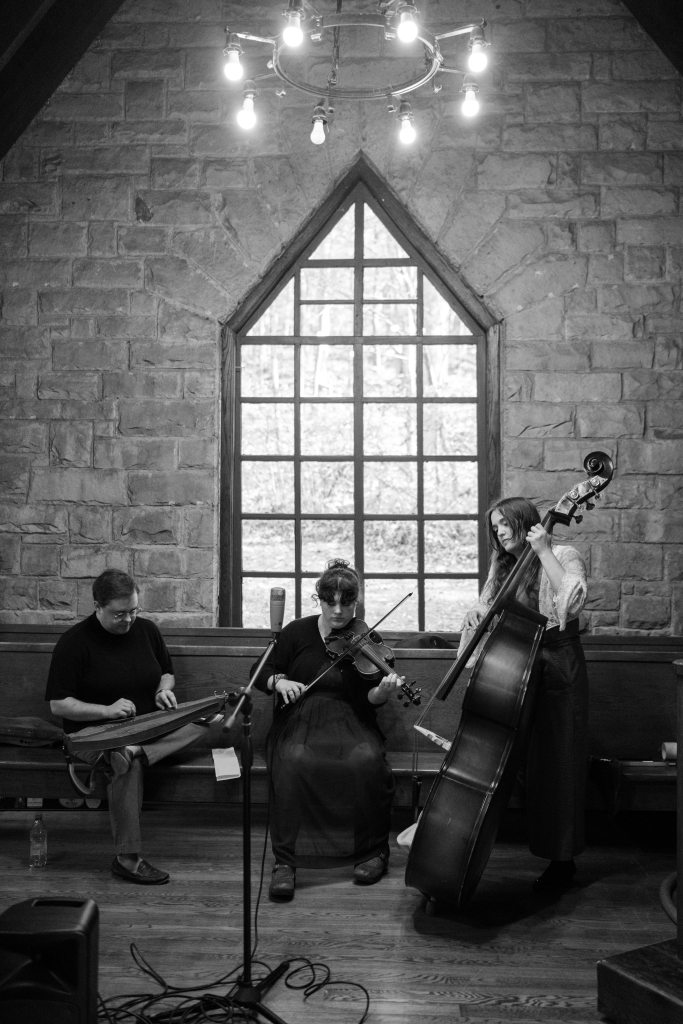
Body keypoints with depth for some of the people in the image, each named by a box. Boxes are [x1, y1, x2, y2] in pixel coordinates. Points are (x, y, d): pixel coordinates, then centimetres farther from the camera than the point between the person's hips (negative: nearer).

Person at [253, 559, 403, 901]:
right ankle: (285, 861, -24)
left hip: (349, 723, 0)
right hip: (299, 721, 0)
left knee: (367, 761, -32)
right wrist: (279, 681, -12)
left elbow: (368, 699, -4)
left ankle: (374, 851, -10)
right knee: (294, 762, -34)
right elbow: (261, 674, 11)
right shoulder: (297, 632, 6)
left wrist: (384, 691, -26)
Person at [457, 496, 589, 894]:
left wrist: (544, 552, -19)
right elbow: (488, 612, 22)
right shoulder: (503, 567, 16)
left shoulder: (564, 556, -4)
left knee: (559, 766, 0)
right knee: (529, 764, 2)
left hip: (558, 670, -6)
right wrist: (478, 614, 1)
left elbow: (573, 602, -22)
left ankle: (563, 861, 10)